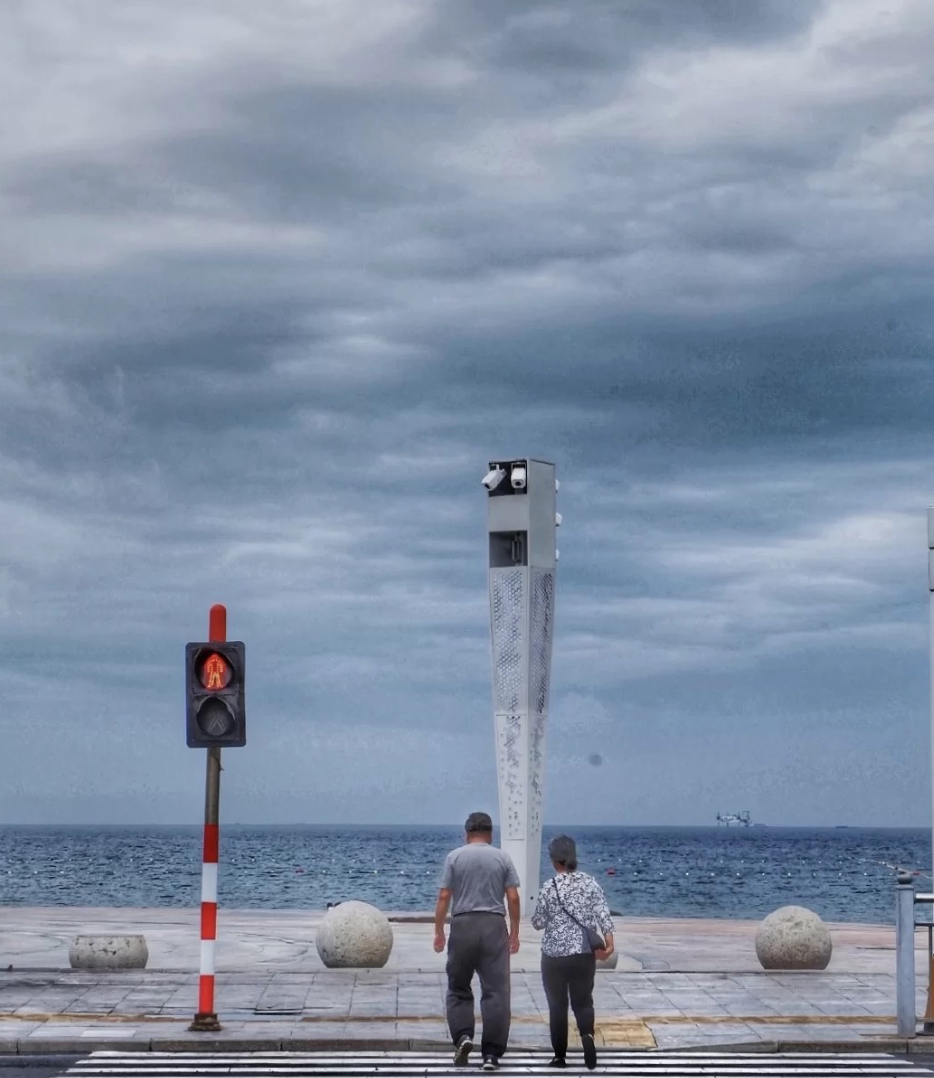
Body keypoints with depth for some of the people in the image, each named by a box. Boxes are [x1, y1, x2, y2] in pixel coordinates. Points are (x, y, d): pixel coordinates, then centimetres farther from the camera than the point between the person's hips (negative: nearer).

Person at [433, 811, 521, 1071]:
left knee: (458, 988, 13)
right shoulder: (503, 858, 6)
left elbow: (444, 896, -1)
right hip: (494, 926, 0)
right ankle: (491, 1054, -3)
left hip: (463, 925, 0)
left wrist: (439, 931, 5)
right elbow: (513, 898, 2)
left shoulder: (454, 857, 4)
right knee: (495, 991, 0)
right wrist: (514, 932, 9)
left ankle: (463, 1035, -6)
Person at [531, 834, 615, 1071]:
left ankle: (560, 1056, 10)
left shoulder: (549, 887, -9)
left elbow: (538, 922, -2)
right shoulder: (590, 882, 0)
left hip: (555, 954, -2)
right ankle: (587, 1034, -18)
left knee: (557, 1005, 9)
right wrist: (608, 941, -12)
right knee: (583, 1001, 12)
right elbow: (603, 913, -8)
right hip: (585, 953, 3)